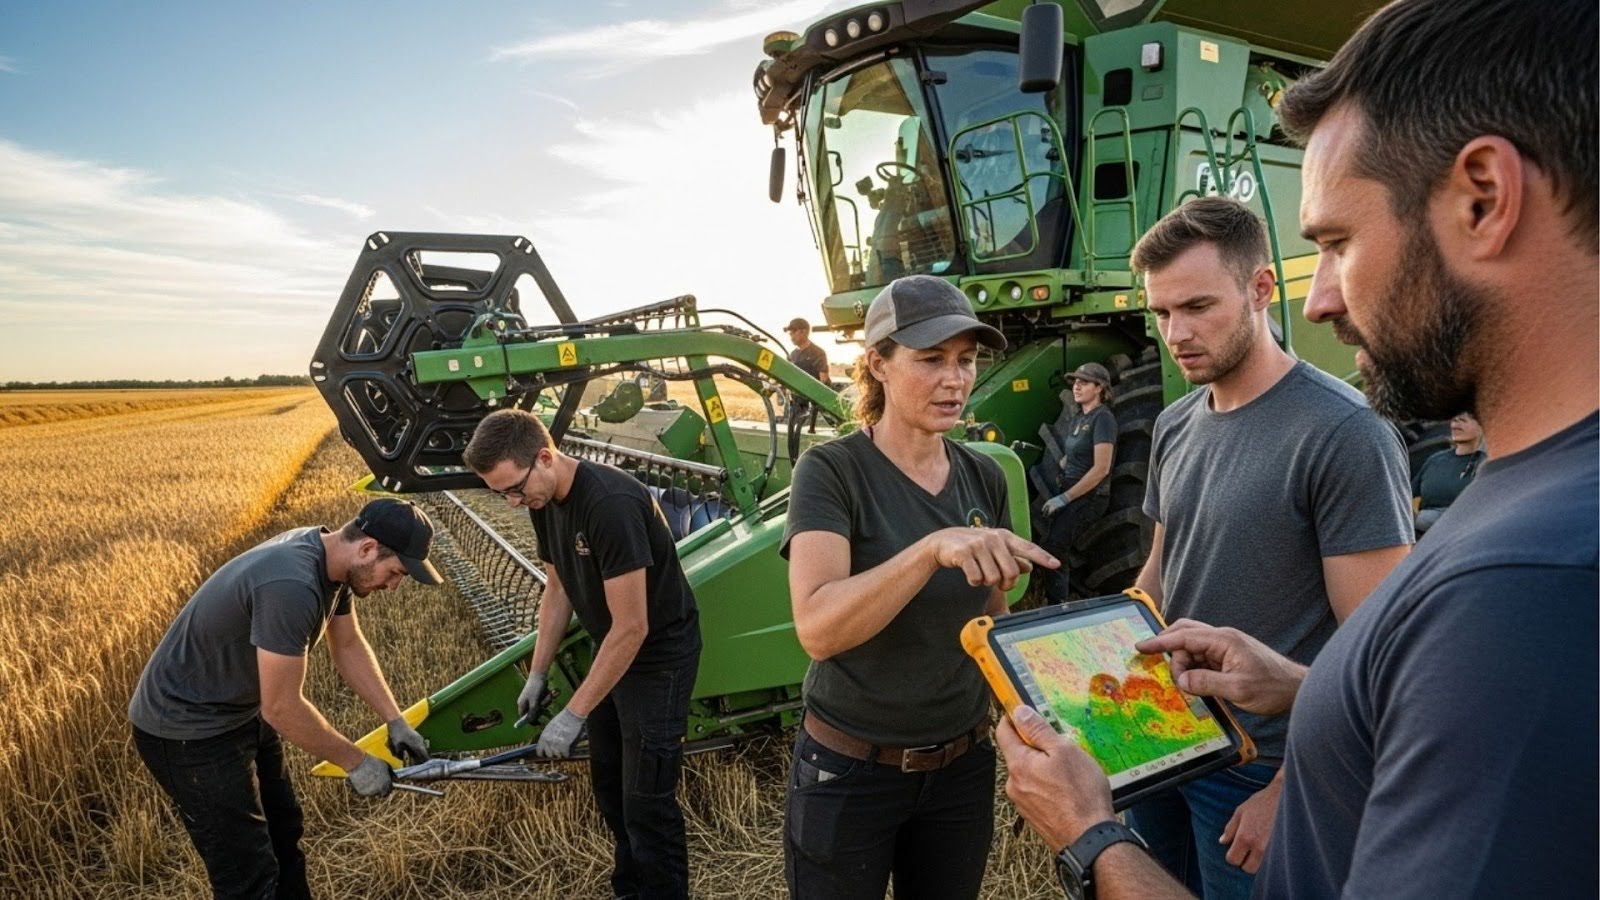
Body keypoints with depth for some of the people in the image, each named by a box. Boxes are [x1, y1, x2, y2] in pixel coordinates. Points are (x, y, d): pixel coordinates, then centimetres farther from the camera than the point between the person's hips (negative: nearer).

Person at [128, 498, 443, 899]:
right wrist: (355, 762, -17)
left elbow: (349, 645, 7)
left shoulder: (331, 557, -7)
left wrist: (396, 721, 3)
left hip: (242, 712, 10)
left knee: (283, 835, 21)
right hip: (188, 729, -9)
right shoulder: (291, 587, -36)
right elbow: (283, 708, -29)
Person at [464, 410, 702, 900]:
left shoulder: (611, 504, -32)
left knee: (645, 802, -2)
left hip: (658, 652, -9)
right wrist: (538, 674, 9)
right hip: (609, 648, 9)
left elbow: (632, 628, -29)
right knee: (608, 785, 19)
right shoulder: (544, 501, -4)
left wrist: (573, 716, -25)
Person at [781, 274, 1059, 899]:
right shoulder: (831, 471, -16)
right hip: (850, 770, -4)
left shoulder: (984, 478, 1)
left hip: (963, 765, 5)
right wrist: (933, 548, -41)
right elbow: (816, 629, -30)